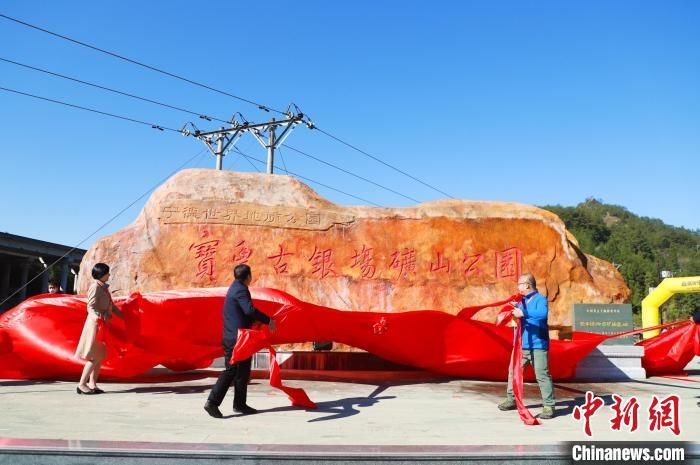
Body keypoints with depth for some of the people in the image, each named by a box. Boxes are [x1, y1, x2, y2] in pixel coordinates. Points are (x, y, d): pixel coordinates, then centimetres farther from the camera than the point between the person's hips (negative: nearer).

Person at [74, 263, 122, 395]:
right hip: (95, 324, -9)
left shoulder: (103, 287, 14)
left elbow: (111, 305, 22)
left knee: (100, 356, 10)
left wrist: (123, 316, 25)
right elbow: (90, 307, -20)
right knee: (94, 356, -8)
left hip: (103, 324, 9)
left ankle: (92, 384, 14)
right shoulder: (95, 287, -12)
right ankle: (81, 384, -3)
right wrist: (97, 317, -37)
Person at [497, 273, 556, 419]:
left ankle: (549, 406, 1)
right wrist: (516, 307, 4)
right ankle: (511, 399, 28)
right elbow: (518, 314, 24)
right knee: (513, 372, 14)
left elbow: (543, 313, -32)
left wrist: (523, 313, -37)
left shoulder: (540, 299, -12)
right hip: (521, 345, 8)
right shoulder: (522, 300, 12)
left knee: (542, 375, -7)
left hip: (537, 346, -8)